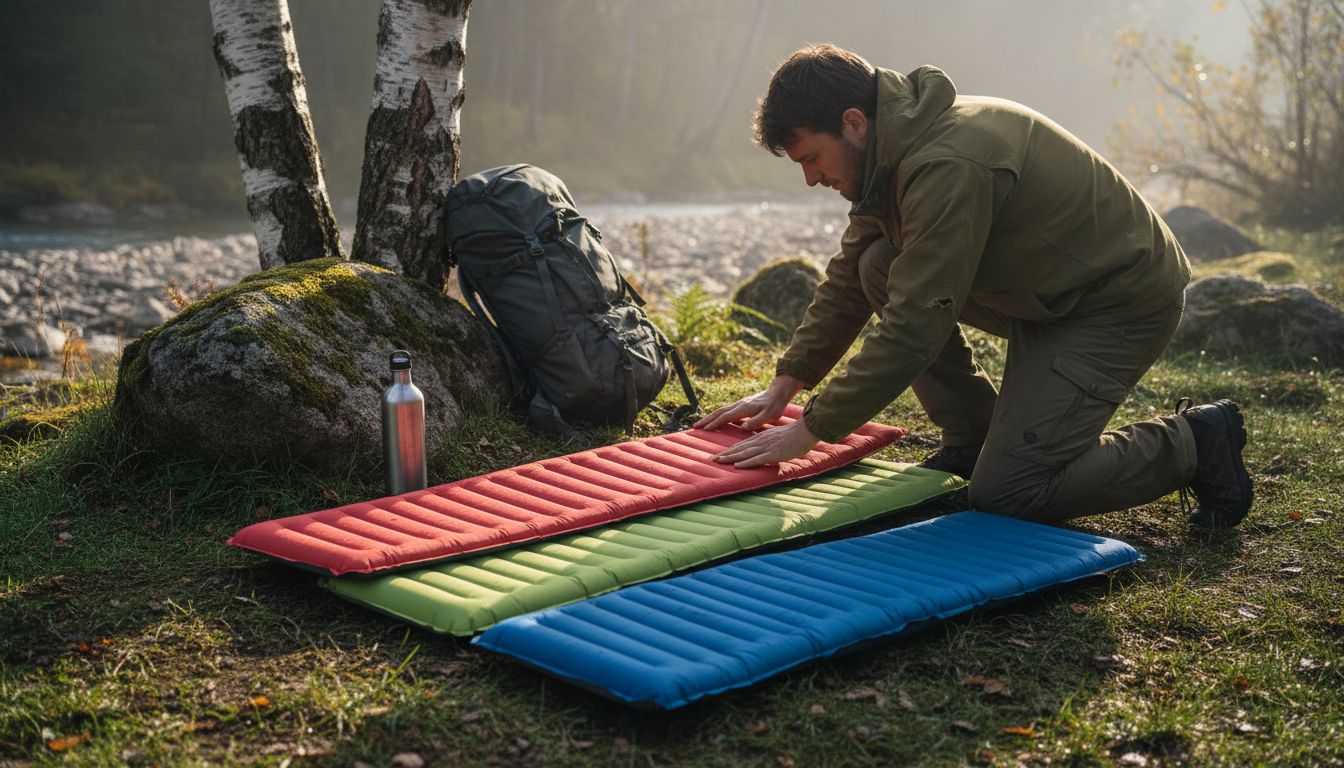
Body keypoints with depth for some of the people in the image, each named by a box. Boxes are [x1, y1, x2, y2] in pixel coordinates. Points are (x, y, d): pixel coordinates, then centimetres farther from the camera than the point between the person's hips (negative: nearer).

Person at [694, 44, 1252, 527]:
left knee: (1002, 497, -14)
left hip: (1123, 303, -9)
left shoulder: (949, 163, -31)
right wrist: (784, 386, 5)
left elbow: (915, 325, -32)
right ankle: (971, 439, 8)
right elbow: (847, 280, 11)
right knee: (879, 266, -3)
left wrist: (810, 430, -26)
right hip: (1043, 293, 9)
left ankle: (1195, 444, 3)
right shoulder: (894, 151, 0)